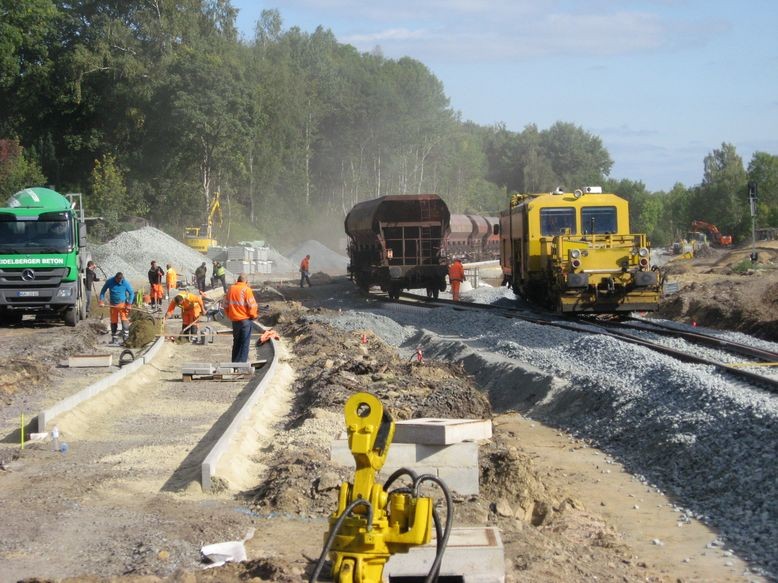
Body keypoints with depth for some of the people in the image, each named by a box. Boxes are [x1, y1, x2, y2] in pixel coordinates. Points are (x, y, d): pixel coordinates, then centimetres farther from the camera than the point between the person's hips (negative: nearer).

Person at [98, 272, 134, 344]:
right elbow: (103, 291, 4)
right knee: (113, 321, 8)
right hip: (113, 305, 2)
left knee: (124, 319, -15)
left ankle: (125, 336, -19)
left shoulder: (125, 283, -10)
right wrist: (101, 301, -6)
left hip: (123, 304, -2)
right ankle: (113, 338, 19)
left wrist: (129, 304, -9)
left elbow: (131, 293, -1)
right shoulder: (110, 282, -6)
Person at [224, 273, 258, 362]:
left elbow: (226, 304, 11)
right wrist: (254, 315, 3)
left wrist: (229, 315, 22)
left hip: (234, 319, 6)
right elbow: (252, 305, -13)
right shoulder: (246, 289, -13)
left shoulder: (231, 289, 5)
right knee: (245, 342, 1)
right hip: (245, 319, -6)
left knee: (236, 341, 17)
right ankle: (242, 361, -2)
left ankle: (235, 361, 22)